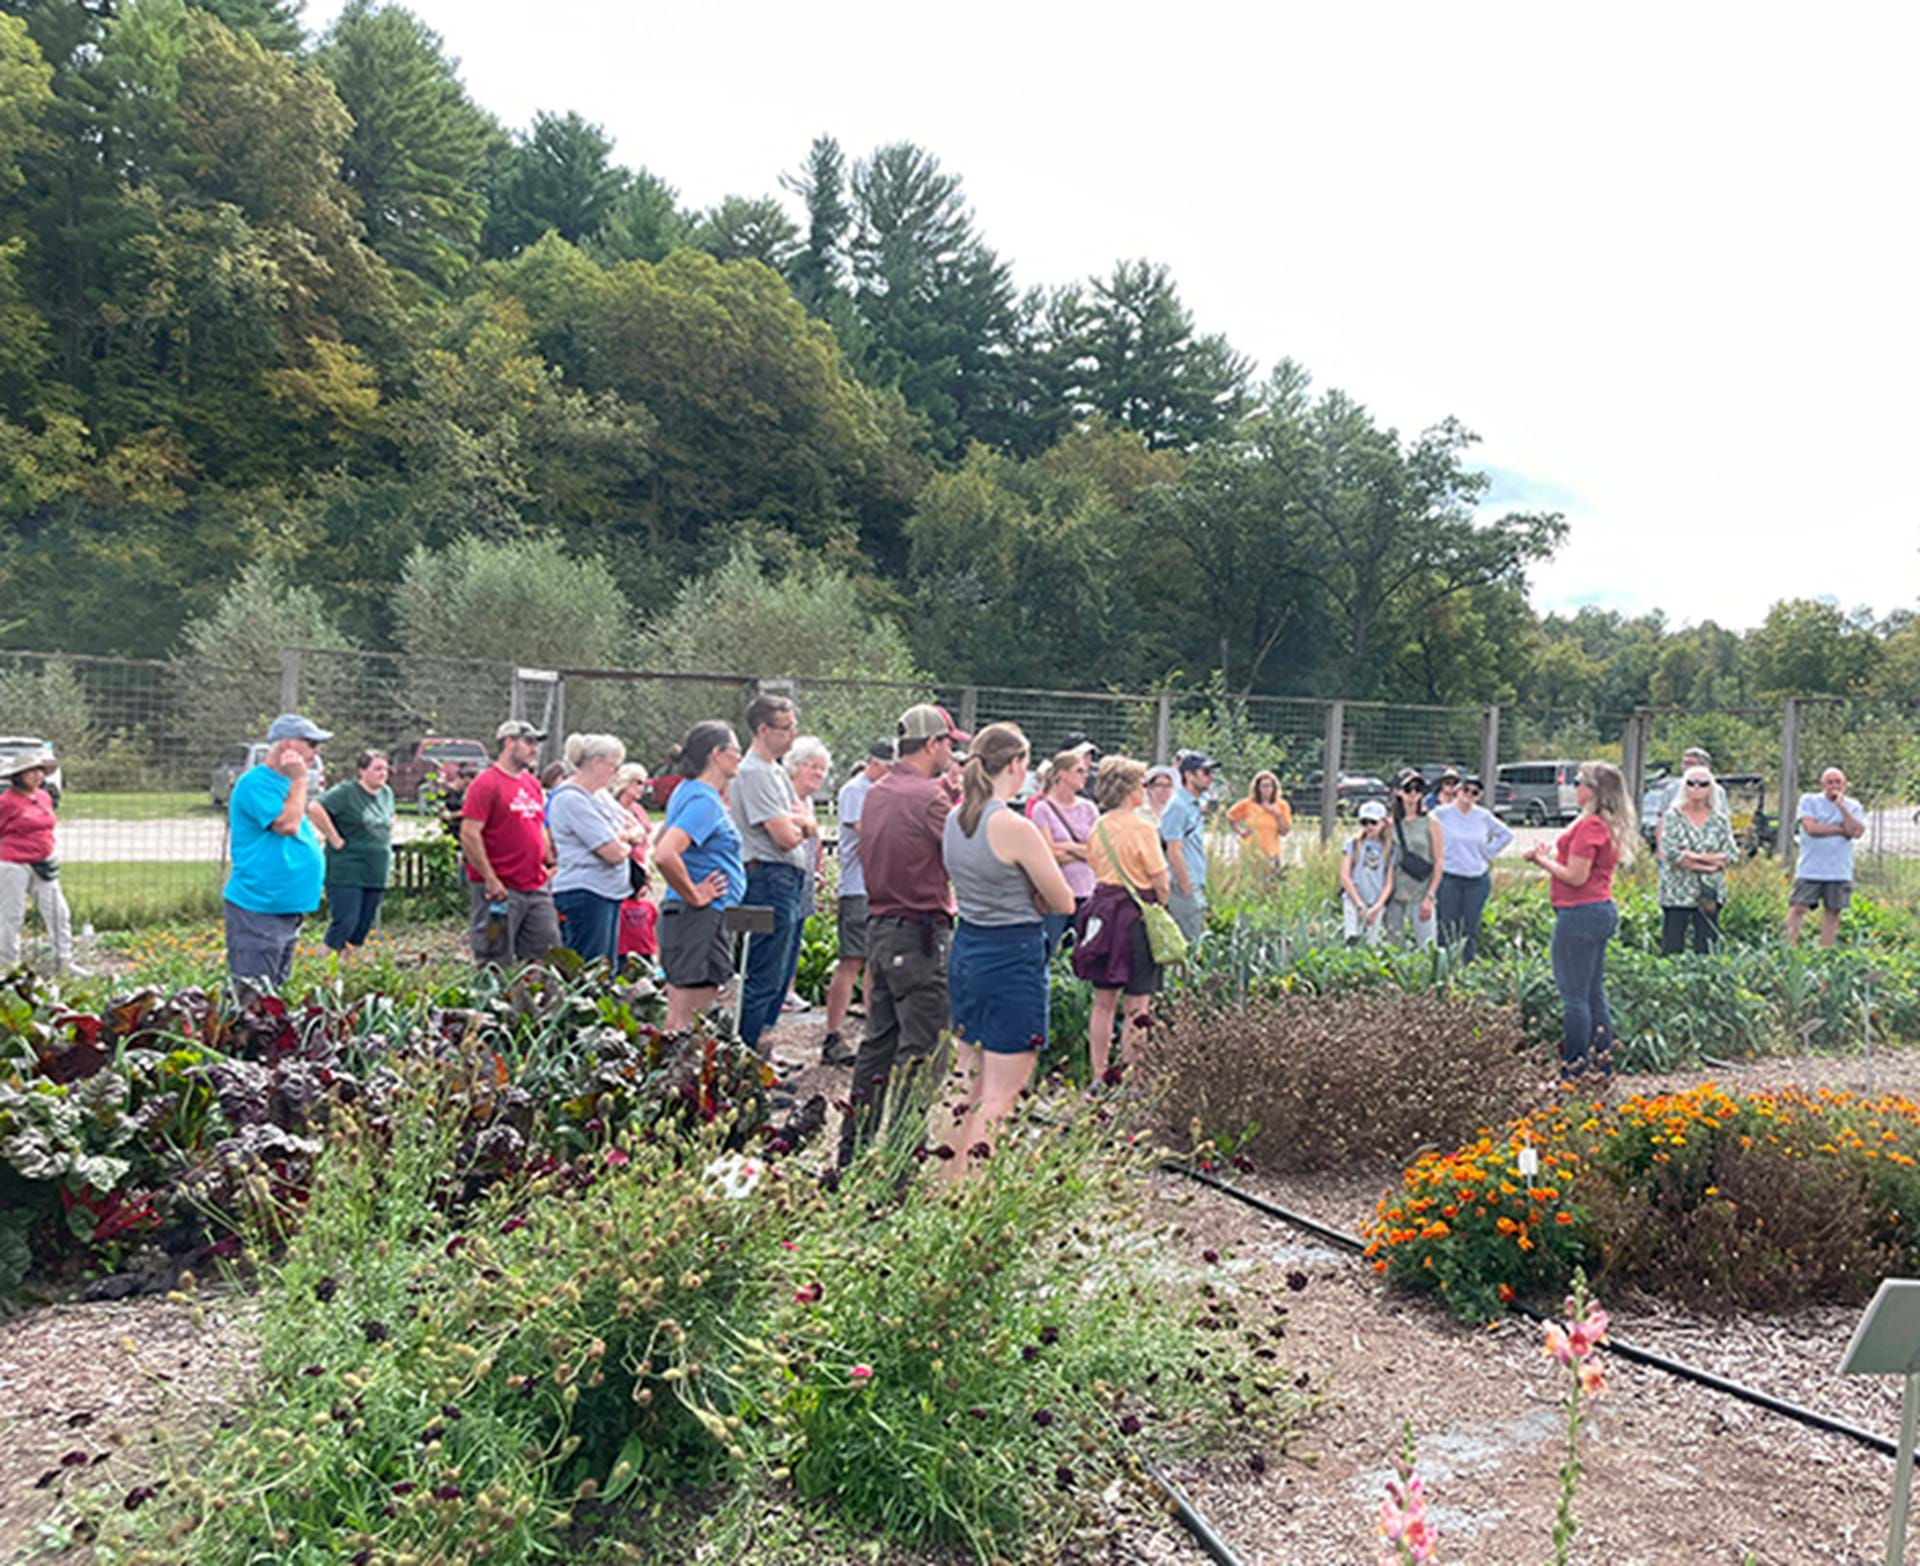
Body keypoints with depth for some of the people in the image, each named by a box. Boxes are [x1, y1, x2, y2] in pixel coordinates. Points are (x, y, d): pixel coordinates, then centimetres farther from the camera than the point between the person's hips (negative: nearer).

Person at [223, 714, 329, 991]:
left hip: (288, 908, 10)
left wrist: (312, 838, 11)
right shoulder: (255, 783, -12)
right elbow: (286, 823, -22)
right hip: (258, 909, -10)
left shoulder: (285, 782, 17)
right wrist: (299, 781, -14)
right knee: (252, 996, -9)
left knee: (277, 989, 16)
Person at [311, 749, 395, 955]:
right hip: (347, 874, -7)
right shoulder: (346, 791, -10)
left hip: (377, 874, 7)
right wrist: (335, 839, -19)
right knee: (345, 923, -12)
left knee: (364, 926, 9)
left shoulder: (386, 793, 13)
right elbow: (315, 808, -22)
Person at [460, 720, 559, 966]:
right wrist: (491, 880, -17)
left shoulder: (533, 784, 16)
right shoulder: (486, 784, -9)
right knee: (497, 964, -1)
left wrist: (552, 865, 18)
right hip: (501, 890, -8)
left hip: (537, 888, 8)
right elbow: (469, 835, -15)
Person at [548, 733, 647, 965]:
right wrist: (626, 844, 2)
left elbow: (640, 832, 17)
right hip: (584, 894, -10)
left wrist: (628, 835, -6)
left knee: (607, 971, 13)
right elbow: (614, 853, -20)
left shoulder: (601, 794, 14)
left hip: (609, 893, 10)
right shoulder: (571, 799, -16)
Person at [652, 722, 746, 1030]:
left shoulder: (687, 791, 13)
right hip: (701, 916, -10)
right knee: (686, 1019, -6)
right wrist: (694, 895, -17)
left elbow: (660, 842, 28)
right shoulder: (703, 800, -17)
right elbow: (665, 855, -29)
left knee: (681, 1014, 14)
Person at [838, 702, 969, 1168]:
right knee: (920, 1047, -3)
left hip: (879, 927, 9)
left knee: (880, 1039, 15)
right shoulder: (929, 796, -15)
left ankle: (853, 1147, 21)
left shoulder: (875, 794, 11)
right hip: (920, 934, -9)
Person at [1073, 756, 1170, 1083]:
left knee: (1104, 1001, 14)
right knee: (1137, 1006, 0)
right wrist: (1160, 903, 5)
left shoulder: (1099, 827, 6)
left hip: (1103, 909, 7)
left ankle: (1098, 1077, 19)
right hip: (1136, 914, -7)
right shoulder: (1142, 827, -14)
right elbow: (1160, 881, -12)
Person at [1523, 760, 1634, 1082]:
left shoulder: (1589, 825, -17)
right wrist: (1551, 856, 13)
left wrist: (1542, 860, -6)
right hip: (1602, 911, 10)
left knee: (1574, 997, -5)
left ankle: (1574, 1072, -1)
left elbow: (1576, 877, -18)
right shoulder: (1610, 825, 14)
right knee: (1594, 995, 16)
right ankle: (1603, 1065, 21)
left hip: (1581, 913, -10)